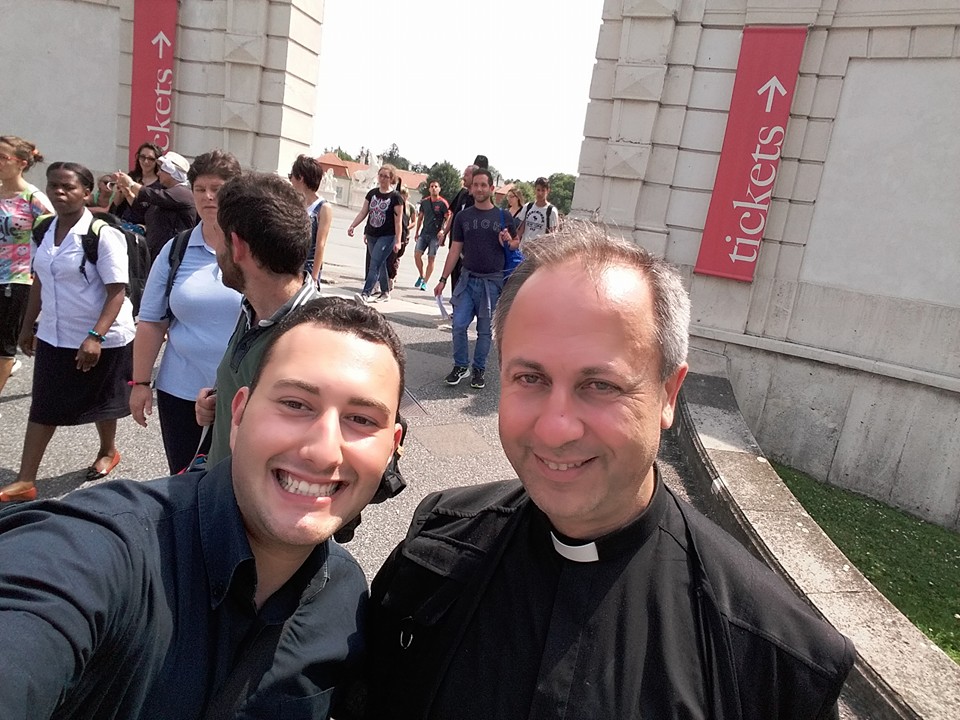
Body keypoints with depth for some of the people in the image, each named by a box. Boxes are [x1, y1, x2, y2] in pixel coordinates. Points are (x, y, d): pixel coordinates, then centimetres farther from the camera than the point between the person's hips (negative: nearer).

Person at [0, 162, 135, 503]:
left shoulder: (102, 235, -17)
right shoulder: (44, 231, 4)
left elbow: (117, 292, -19)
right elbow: (39, 281, 14)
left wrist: (95, 337, -26)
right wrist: (28, 326, 16)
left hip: (102, 338, -6)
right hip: (53, 336, 6)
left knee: (98, 401, 13)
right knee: (43, 406, 8)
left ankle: (108, 451, 39)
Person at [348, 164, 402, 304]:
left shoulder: (395, 197, -7)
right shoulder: (372, 193, 8)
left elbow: (398, 221, -10)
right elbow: (363, 212, 10)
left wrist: (398, 241, -15)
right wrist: (352, 226, -2)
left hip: (387, 236, -6)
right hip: (371, 235, 6)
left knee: (375, 264, -14)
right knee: (380, 265, 14)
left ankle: (366, 293, -20)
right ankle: (385, 292, 27)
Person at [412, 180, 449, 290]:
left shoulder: (443, 203, -5)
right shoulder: (424, 202, 9)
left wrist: (443, 231, -23)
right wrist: (417, 232, 16)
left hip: (435, 235, -4)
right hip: (424, 233, 4)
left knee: (431, 259, -1)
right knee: (417, 254, -6)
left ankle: (425, 282, 5)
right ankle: (421, 276, 15)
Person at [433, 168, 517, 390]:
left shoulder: (503, 217, 1)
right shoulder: (463, 217, 5)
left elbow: (516, 242, 14)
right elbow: (455, 249, 8)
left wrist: (509, 242, -11)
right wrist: (443, 279, 5)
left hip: (492, 281, -1)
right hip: (468, 278, 1)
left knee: (484, 330, 6)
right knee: (459, 325, -5)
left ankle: (479, 370, 20)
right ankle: (461, 365, 14)